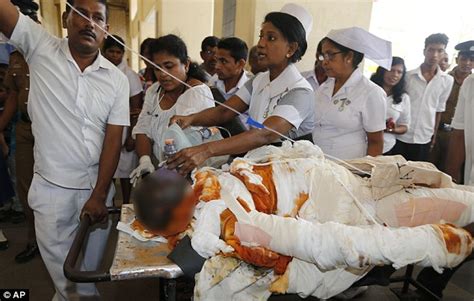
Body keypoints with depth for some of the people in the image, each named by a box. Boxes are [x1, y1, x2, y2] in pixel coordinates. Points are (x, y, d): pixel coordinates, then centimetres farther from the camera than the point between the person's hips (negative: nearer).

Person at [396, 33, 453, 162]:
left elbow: (439, 109, 9)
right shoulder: (408, 76, -5)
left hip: (424, 139, 2)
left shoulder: (447, 81, 1)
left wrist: (434, 135, 11)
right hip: (401, 136, -2)